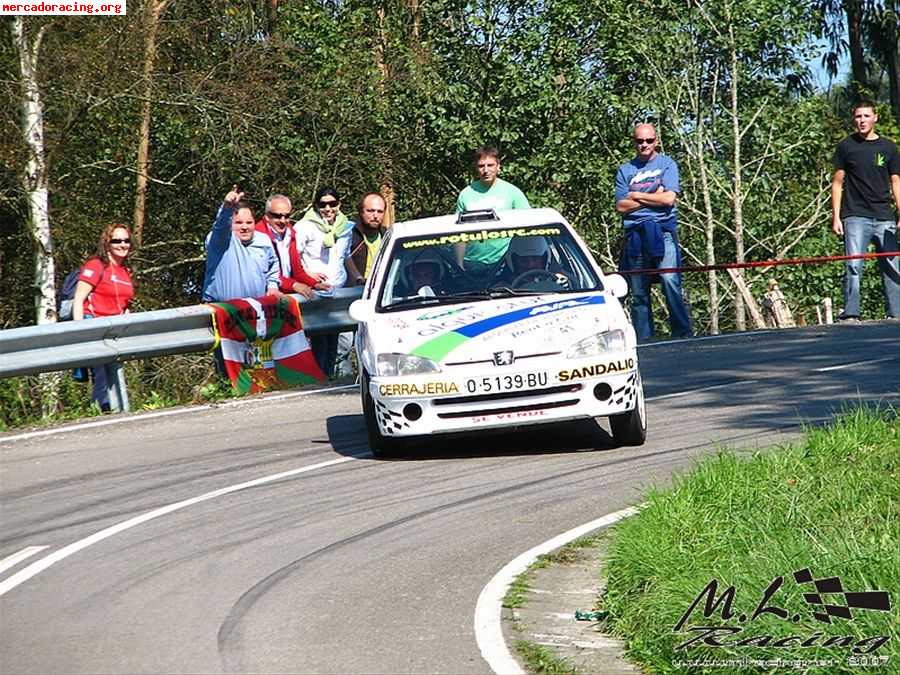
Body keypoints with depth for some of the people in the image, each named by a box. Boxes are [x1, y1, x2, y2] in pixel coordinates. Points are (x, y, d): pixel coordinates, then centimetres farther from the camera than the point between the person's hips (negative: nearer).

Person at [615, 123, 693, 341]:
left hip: (663, 231, -3)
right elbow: (621, 205, 5)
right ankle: (643, 339, 6)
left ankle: (683, 333, -18)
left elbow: (669, 198, -5)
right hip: (635, 234, 3)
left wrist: (636, 196, 2)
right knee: (638, 292, 2)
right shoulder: (625, 170, 16)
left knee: (670, 281, -18)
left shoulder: (667, 164, 9)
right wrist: (653, 197, -1)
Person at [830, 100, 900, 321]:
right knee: (853, 267, -12)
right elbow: (837, 182, 7)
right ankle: (850, 315, -14)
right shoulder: (846, 146, 6)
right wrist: (836, 217, -1)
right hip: (855, 217, -2)